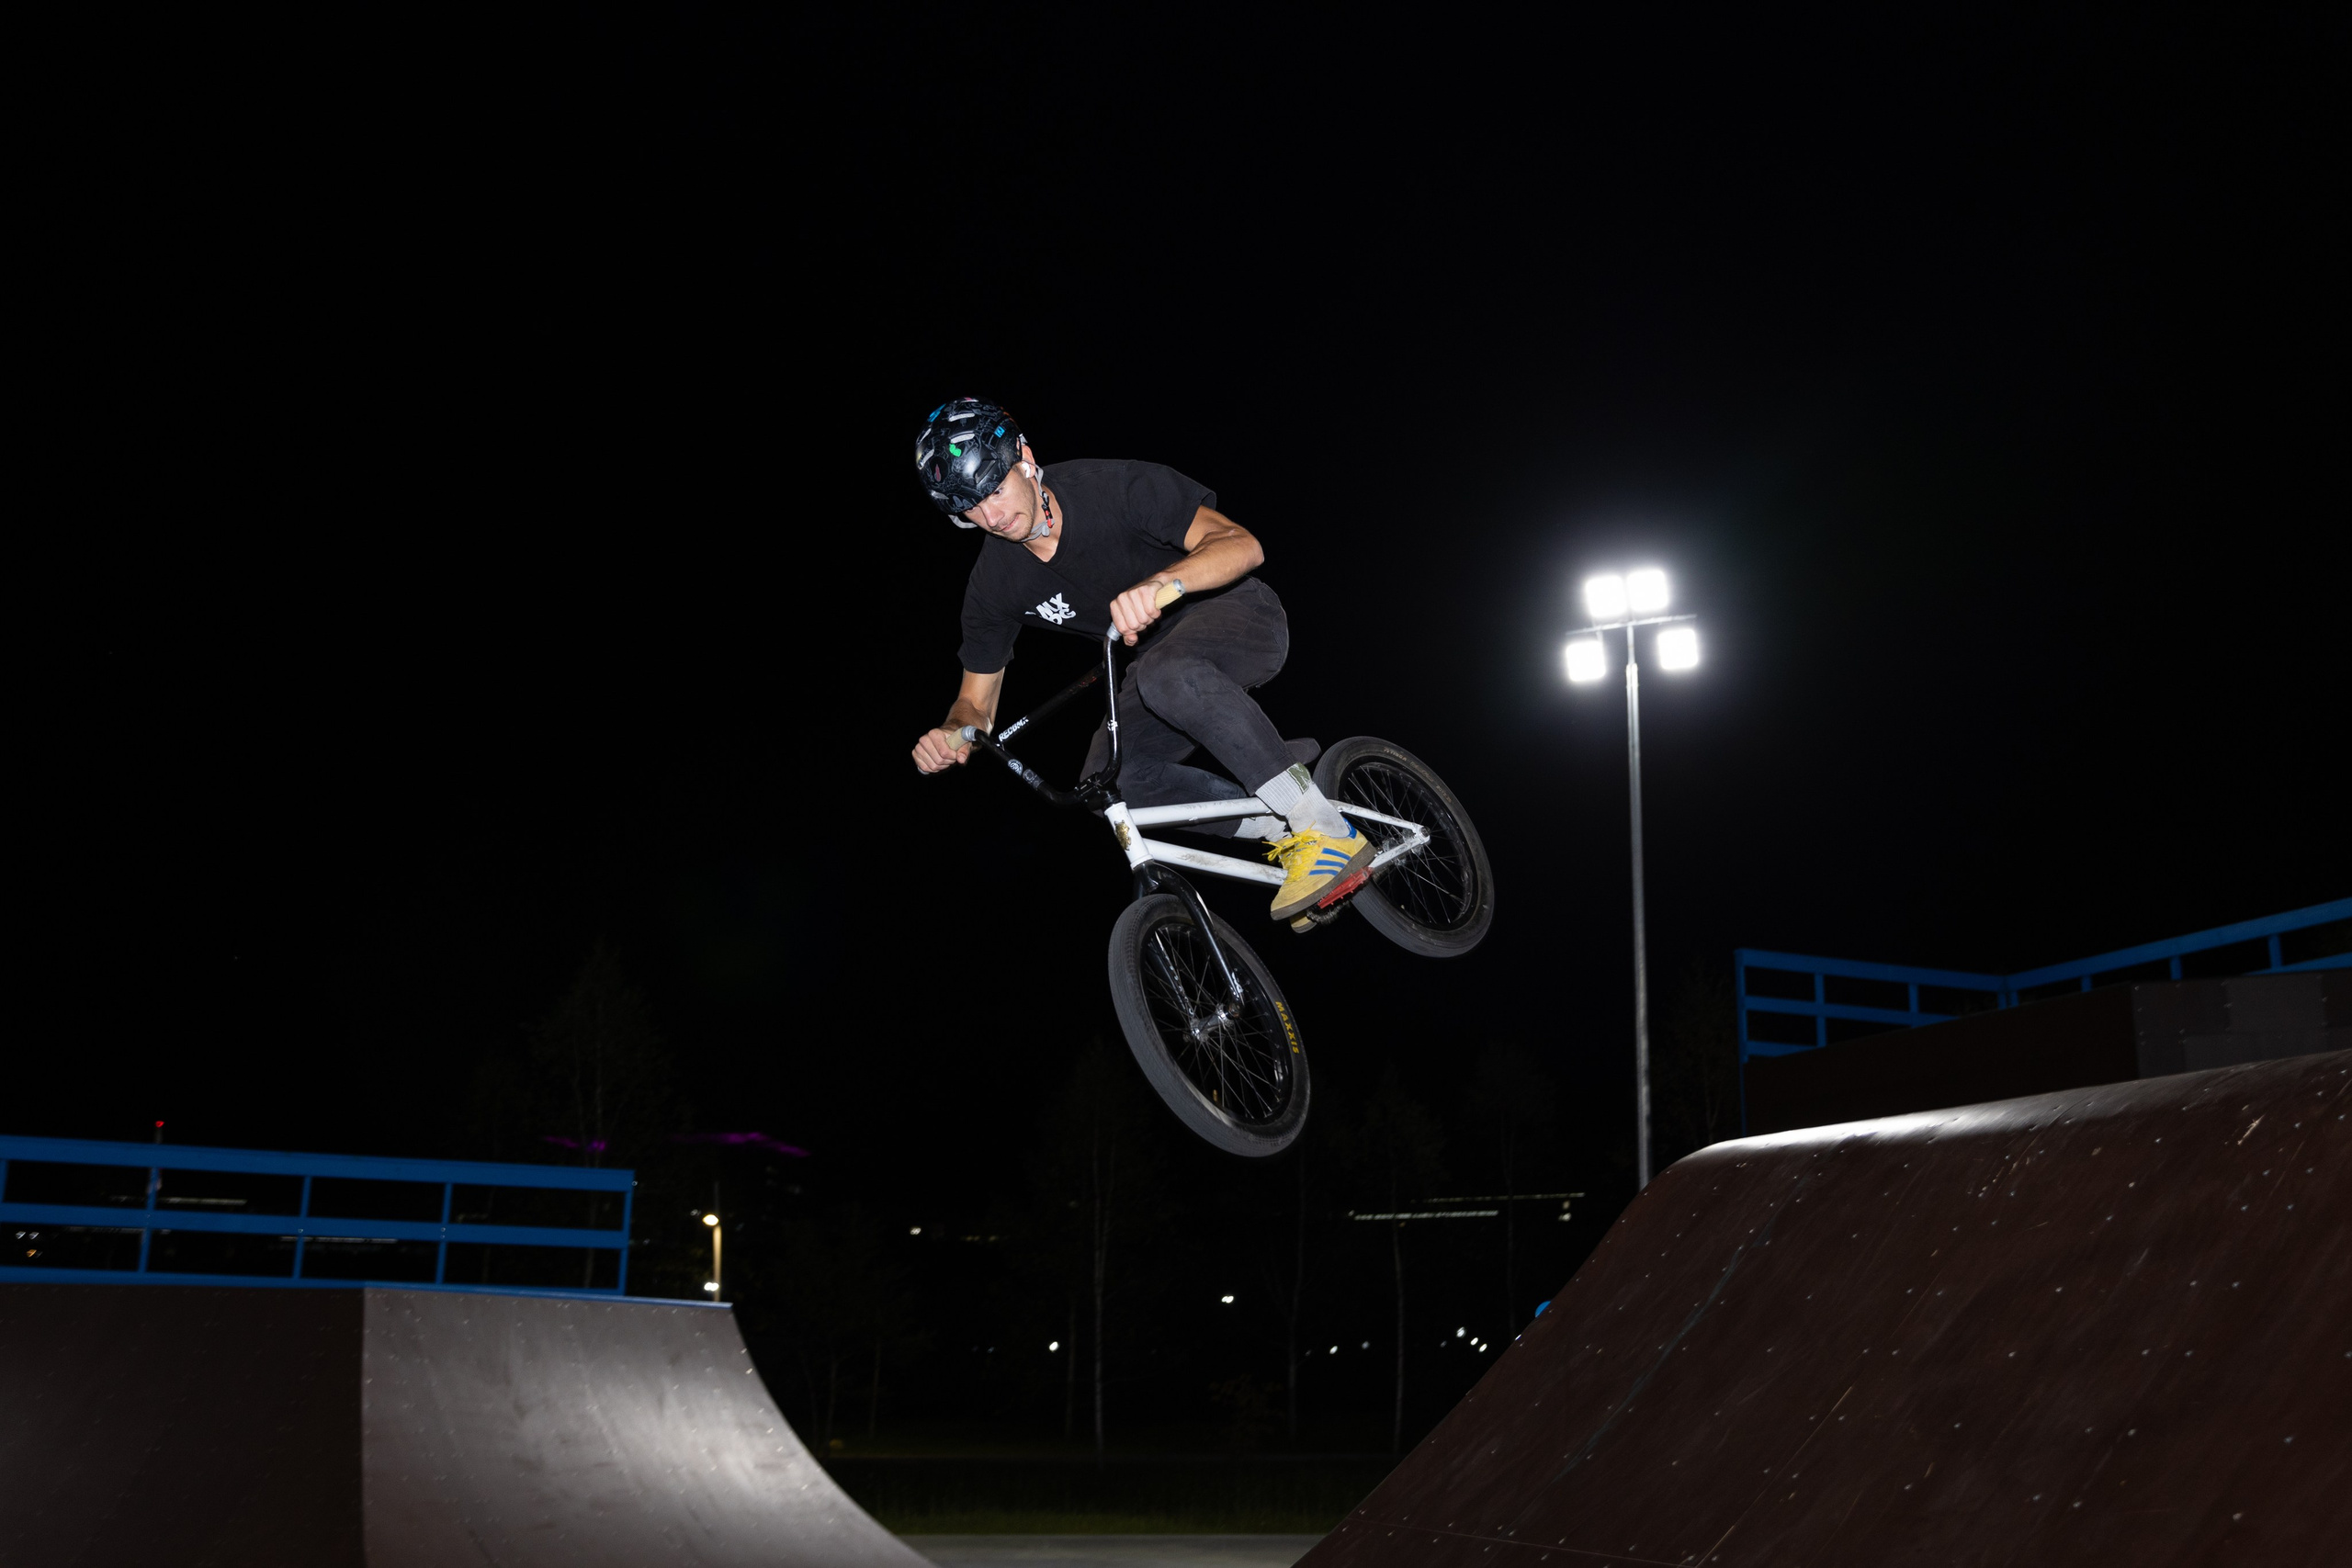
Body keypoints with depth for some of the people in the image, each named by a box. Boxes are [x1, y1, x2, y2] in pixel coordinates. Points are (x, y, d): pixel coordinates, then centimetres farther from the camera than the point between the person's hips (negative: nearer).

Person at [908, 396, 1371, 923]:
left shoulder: (1114, 486, -26)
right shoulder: (993, 584, -11)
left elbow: (1242, 545, -34)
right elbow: (977, 700, -2)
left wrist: (1165, 581, -55)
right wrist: (953, 733, -27)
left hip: (1234, 611, -6)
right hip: (1159, 650, 6)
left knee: (1168, 674, -39)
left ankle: (1327, 832, -33)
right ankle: (1276, 827, -5)